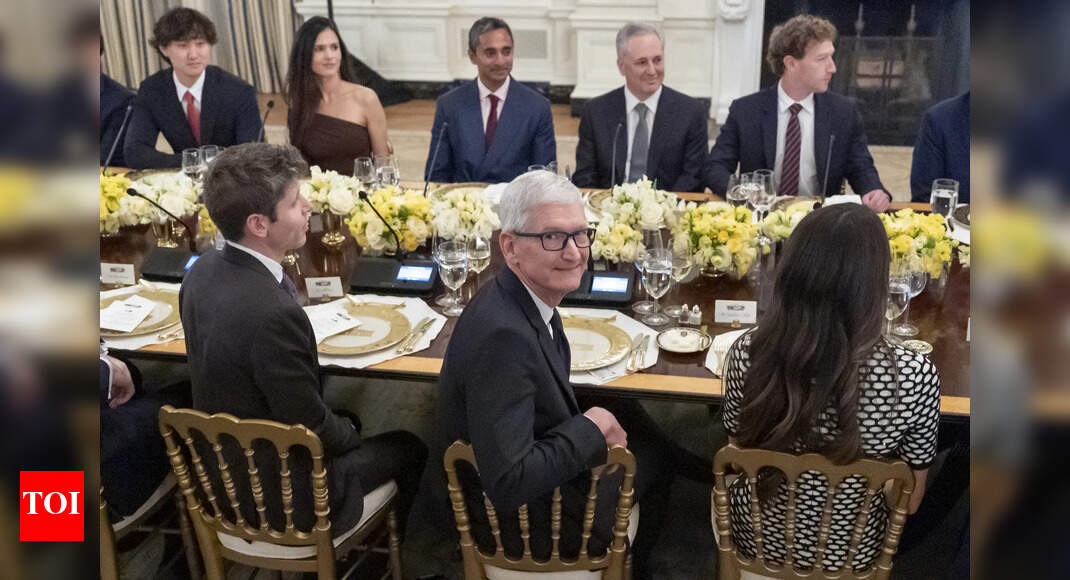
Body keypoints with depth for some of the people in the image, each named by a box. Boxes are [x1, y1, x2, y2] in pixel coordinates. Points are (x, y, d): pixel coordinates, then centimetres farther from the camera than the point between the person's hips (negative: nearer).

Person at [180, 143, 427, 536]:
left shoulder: (203, 271, -8)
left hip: (223, 472, 8)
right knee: (410, 450, 12)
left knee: (348, 420, 31)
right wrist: (349, 433, -1)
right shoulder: (272, 313, -36)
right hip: (285, 496, -8)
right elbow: (314, 429, -24)